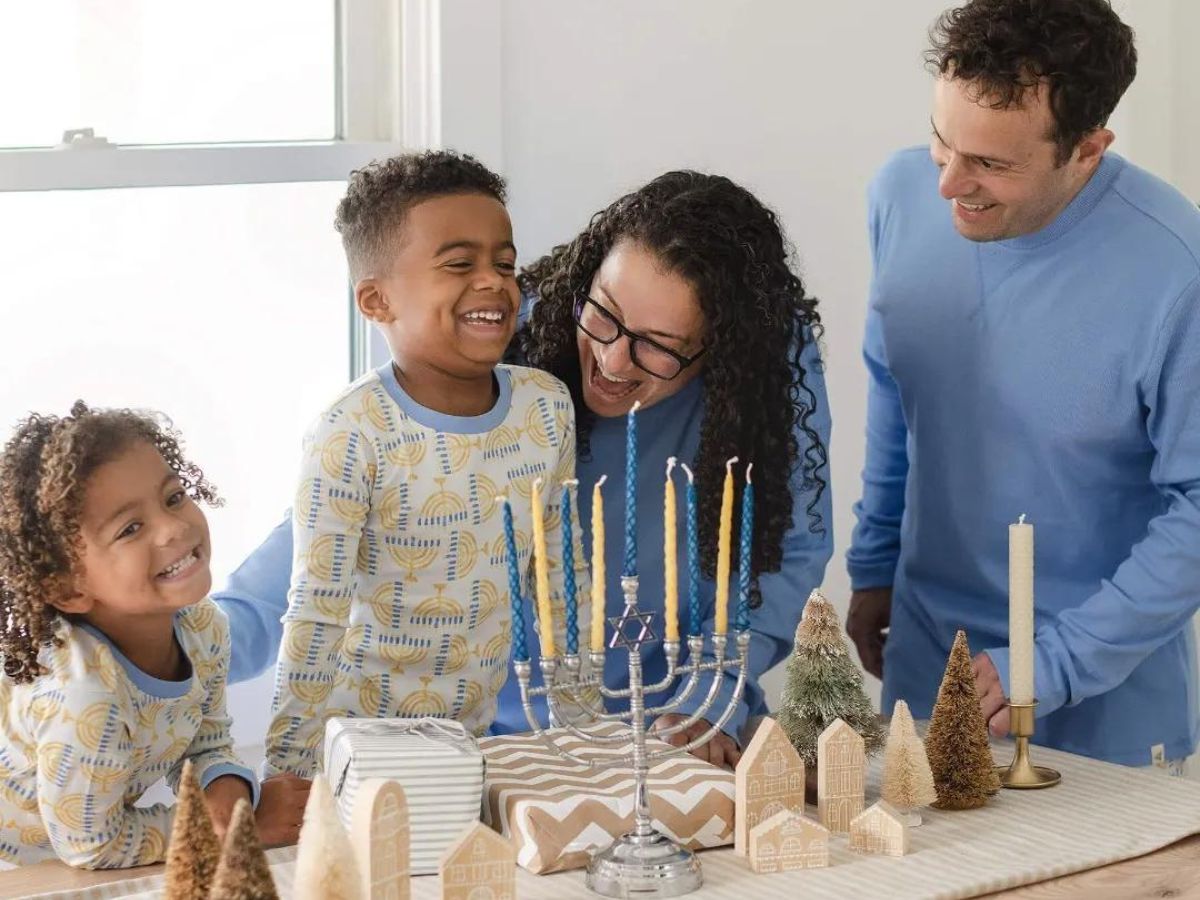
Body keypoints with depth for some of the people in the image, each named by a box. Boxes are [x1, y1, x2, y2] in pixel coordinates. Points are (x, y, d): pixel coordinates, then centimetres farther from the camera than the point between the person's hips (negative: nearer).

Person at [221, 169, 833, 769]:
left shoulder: (777, 361, -11)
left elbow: (791, 552, 0)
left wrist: (707, 702, -12)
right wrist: (221, 635, -29)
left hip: (676, 730, 2)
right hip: (496, 729, -2)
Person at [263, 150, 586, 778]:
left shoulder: (547, 407, -3)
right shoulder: (351, 436, -19)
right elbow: (315, 616, -19)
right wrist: (288, 774, -19)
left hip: (483, 730, 5)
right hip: (361, 744, -5)